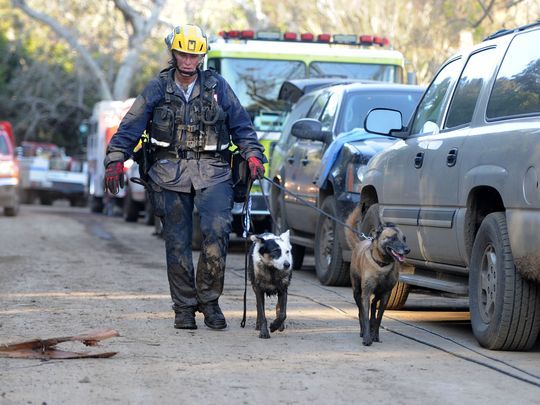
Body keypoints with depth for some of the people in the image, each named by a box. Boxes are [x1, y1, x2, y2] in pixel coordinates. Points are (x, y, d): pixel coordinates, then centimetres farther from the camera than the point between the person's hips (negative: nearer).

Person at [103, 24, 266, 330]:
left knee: (218, 229, -20)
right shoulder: (158, 89, 7)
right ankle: (184, 308, 11)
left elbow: (241, 126, 11)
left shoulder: (218, 86, 7)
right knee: (177, 242, 1)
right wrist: (116, 160, -5)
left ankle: (209, 299, -5)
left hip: (212, 171, -1)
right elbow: (130, 128, 6)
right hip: (170, 172, 1)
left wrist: (253, 155, -3)